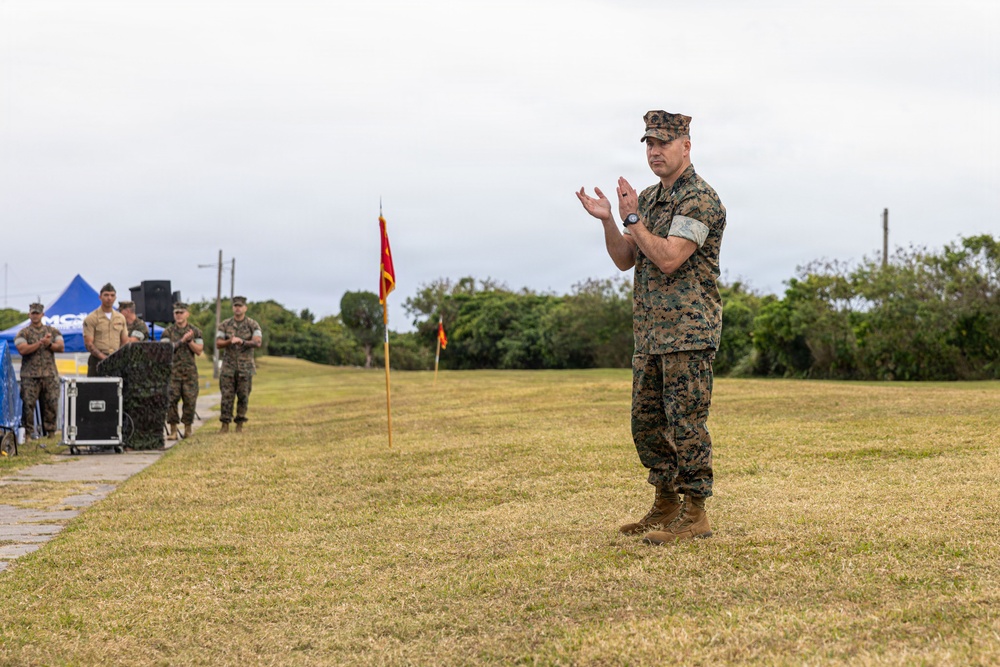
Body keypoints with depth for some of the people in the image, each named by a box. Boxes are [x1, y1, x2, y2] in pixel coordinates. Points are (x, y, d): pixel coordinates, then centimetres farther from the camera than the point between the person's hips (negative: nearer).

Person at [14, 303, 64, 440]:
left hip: (50, 375, 2)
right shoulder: (23, 333, 4)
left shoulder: (53, 331, 14)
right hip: (30, 376, -2)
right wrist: (40, 343, -15)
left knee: (51, 404, 1)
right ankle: (27, 433, -1)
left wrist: (49, 344, -12)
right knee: (28, 404, -6)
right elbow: (22, 349, -11)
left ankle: (50, 432, 9)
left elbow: (61, 347, 5)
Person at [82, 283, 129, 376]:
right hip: (98, 361, -4)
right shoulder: (91, 319, -1)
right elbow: (88, 344, -7)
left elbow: (125, 342, 17)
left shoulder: (121, 318, 15)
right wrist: (104, 358, -19)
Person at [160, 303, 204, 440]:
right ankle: (173, 431, -3)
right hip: (172, 371, -1)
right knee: (171, 400, -7)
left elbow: (199, 350, 4)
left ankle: (187, 429, 8)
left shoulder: (195, 331, 10)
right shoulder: (168, 332, 6)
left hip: (190, 372, 1)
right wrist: (182, 340, -12)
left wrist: (189, 340, -11)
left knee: (190, 400, -2)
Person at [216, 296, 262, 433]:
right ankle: (225, 424, 0)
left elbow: (257, 342, -10)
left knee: (243, 396, 1)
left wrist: (242, 341, -24)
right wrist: (229, 341, -18)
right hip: (228, 365, 1)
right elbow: (218, 343, 1)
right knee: (226, 396, -3)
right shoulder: (225, 325, 7)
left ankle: (240, 425, 7)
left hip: (245, 366, -1)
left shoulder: (252, 325, 2)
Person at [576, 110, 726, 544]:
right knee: (646, 421, 12)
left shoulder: (699, 199, -11)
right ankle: (665, 506, 22)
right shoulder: (648, 198, 17)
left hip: (688, 330, -9)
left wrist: (633, 220, -14)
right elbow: (624, 260, 14)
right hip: (650, 333, 9)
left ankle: (694, 514, -3)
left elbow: (669, 258, -21)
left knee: (686, 422, -8)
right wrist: (607, 220, 0)